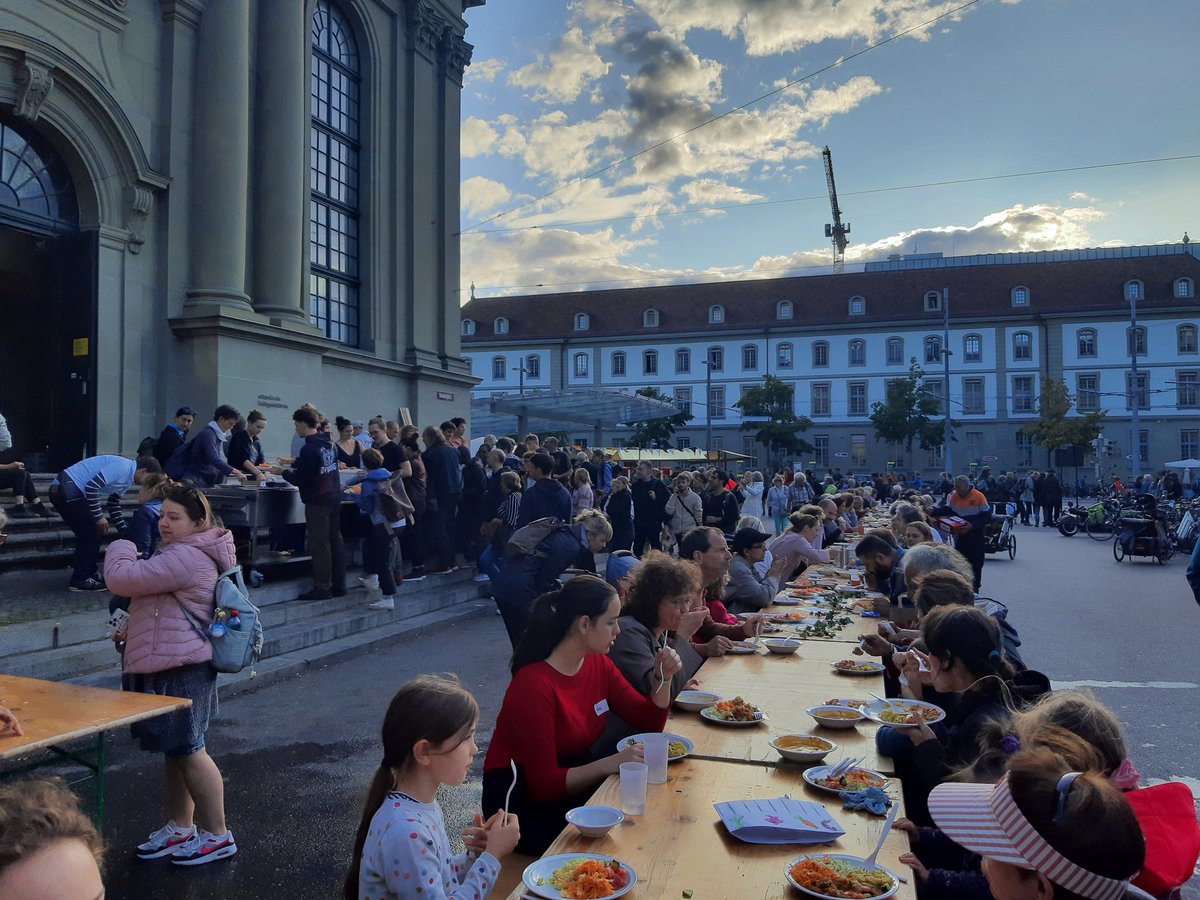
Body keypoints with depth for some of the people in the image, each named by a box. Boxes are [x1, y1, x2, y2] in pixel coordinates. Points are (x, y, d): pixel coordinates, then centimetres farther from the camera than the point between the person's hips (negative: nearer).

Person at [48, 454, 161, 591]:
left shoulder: (126, 478, 15)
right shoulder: (122, 467, -17)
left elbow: (114, 507, 22)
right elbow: (91, 487, -24)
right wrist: (99, 517, -15)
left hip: (65, 492, 10)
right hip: (66, 491, -10)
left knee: (91, 532, 16)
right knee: (90, 533, -3)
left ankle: (88, 572, 26)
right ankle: (80, 580, 4)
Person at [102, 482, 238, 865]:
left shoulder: (186, 557, -23)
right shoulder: (187, 554, 15)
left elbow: (120, 577, -24)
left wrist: (121, 546, -2)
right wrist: (134, 631, 13)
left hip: (180, 670, -11)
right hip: (171, 666, 11)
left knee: (188, 750, -1)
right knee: (175, 749, 18)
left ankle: (217, 836, 11)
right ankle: (179, 827, 31)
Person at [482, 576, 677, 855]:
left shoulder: (598, 664, -2)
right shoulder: (534, 685, -26)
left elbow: (650, 722, 5)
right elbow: (544, 782, -25)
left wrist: (664, 677, -12)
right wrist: (611, 763, -37)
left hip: (576, 774, 8)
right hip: (521, 800, -7)